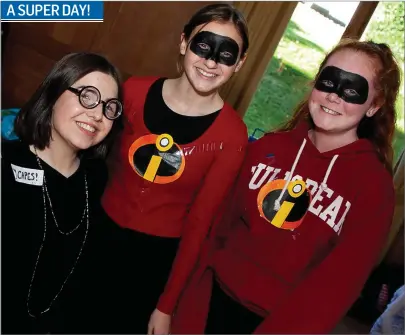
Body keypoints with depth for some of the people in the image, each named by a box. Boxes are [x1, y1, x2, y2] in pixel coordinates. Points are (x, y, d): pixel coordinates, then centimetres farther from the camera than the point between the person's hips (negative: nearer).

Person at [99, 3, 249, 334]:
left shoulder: (231, 135, -17)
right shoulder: (135, 91, -10)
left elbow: (199, 221, -12)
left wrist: (166, 306, -7)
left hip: (159, 251, -2)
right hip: (103, 229, 3)